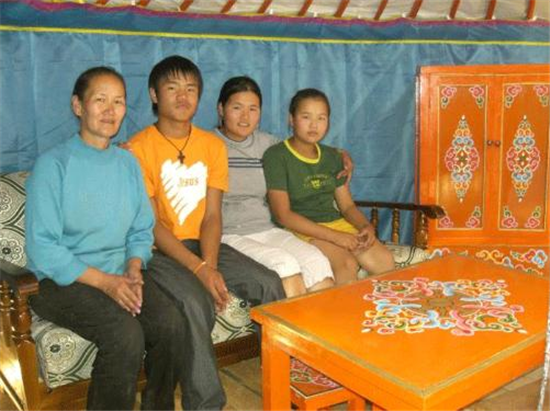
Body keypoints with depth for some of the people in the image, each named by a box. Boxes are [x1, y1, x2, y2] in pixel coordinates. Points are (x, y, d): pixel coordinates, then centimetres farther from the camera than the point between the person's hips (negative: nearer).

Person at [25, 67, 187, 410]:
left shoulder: (128, 163, 9)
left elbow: (142, 230, 11)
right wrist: (104, 281, -18)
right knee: (126, 335, -29)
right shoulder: (53, 165, -8)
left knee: (171, 323, -21)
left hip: (120, 272, 5)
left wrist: (133, 270, -9)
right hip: (63, 280, -4)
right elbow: (42, 248, -12)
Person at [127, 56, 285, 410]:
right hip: (157, 250, -5)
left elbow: (212, 215, 0)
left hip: (201, 244, 5)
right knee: (195, 301, -32)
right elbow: (149, 224, -13)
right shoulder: (139, 148, -9)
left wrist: (210, 264, -17)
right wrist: (198, 269, -22)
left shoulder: (213, 145, 6)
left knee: (270, 284, -13)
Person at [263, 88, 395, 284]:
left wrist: (366, 226, -8)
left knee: (385, 260, -16)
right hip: (301, 230, -6)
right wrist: (334, 236, -18)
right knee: (347, 263, -29)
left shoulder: (332, 156, 14)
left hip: (337, 224, 6)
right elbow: (283, 215, -13)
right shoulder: (276, 156, -6)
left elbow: (347, 205, 15)